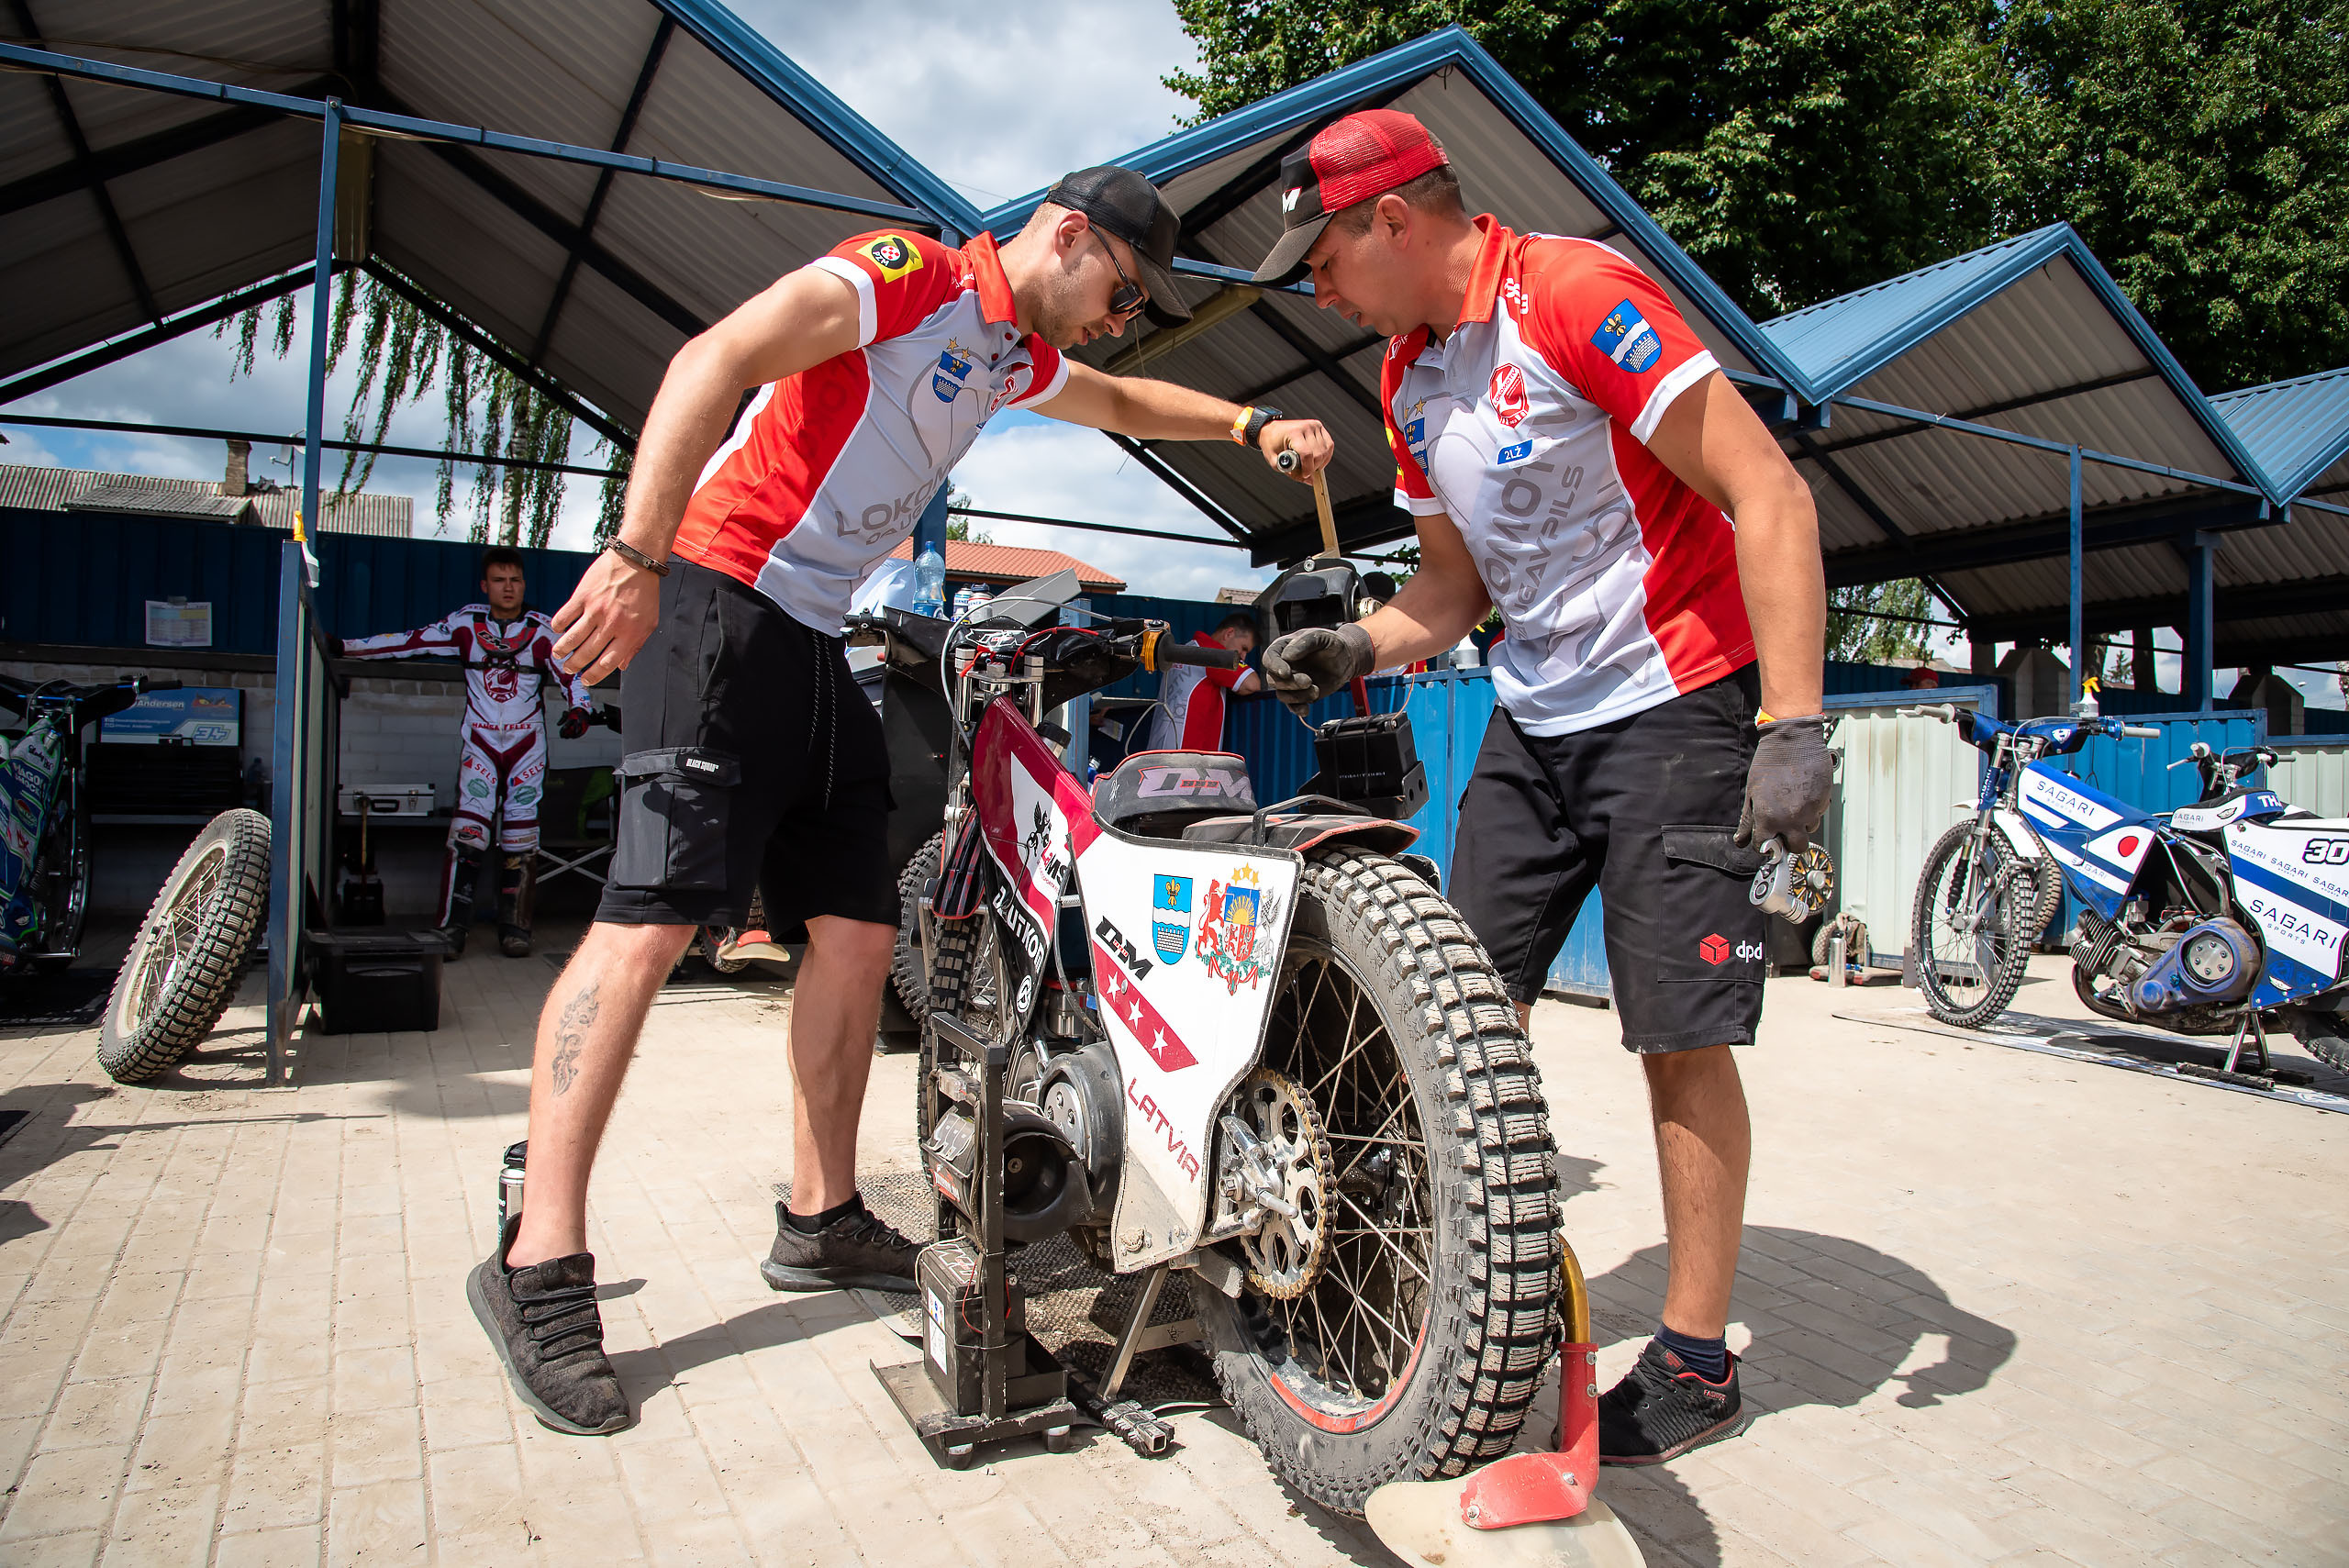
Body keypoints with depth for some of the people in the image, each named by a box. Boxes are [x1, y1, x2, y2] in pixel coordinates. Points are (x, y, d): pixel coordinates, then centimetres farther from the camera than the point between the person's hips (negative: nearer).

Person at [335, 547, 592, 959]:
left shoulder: (542, 630, -1)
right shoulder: (465, 624, 2)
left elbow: (571, 674, -4)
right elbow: (411, 642, 3)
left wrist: (578, 710, -23)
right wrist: (344, 647, -1)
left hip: (527, 745, 0)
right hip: (479, 743, 0)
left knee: (520, 840, -2)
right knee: (467, 833, -12)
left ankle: (515, 927, 5)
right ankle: (452, 928, -10)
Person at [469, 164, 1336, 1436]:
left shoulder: (1017, 352, 20)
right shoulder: (908, 273, -8)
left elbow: (1122, 403, 40)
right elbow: (715, 360, -20)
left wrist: (1253, 425, 27)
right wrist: (636, 554, -30)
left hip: (818, 641, 9)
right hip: (717, 604, -9)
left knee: (859, 934, 4)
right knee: (652, 921, -16)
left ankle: (821, 1223, 15)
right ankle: (538, 1265, -10)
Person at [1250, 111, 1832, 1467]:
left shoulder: (1575, 292, -14)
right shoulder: (1410, 381, 11)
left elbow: (1771, 497, -18)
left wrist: (1793, 723, -24)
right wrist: (1358, 648, -2)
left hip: (1676, 704, -7)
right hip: (1533, 719, 8)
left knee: (1682, 1036, -3)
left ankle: (1698, 1363, 12)